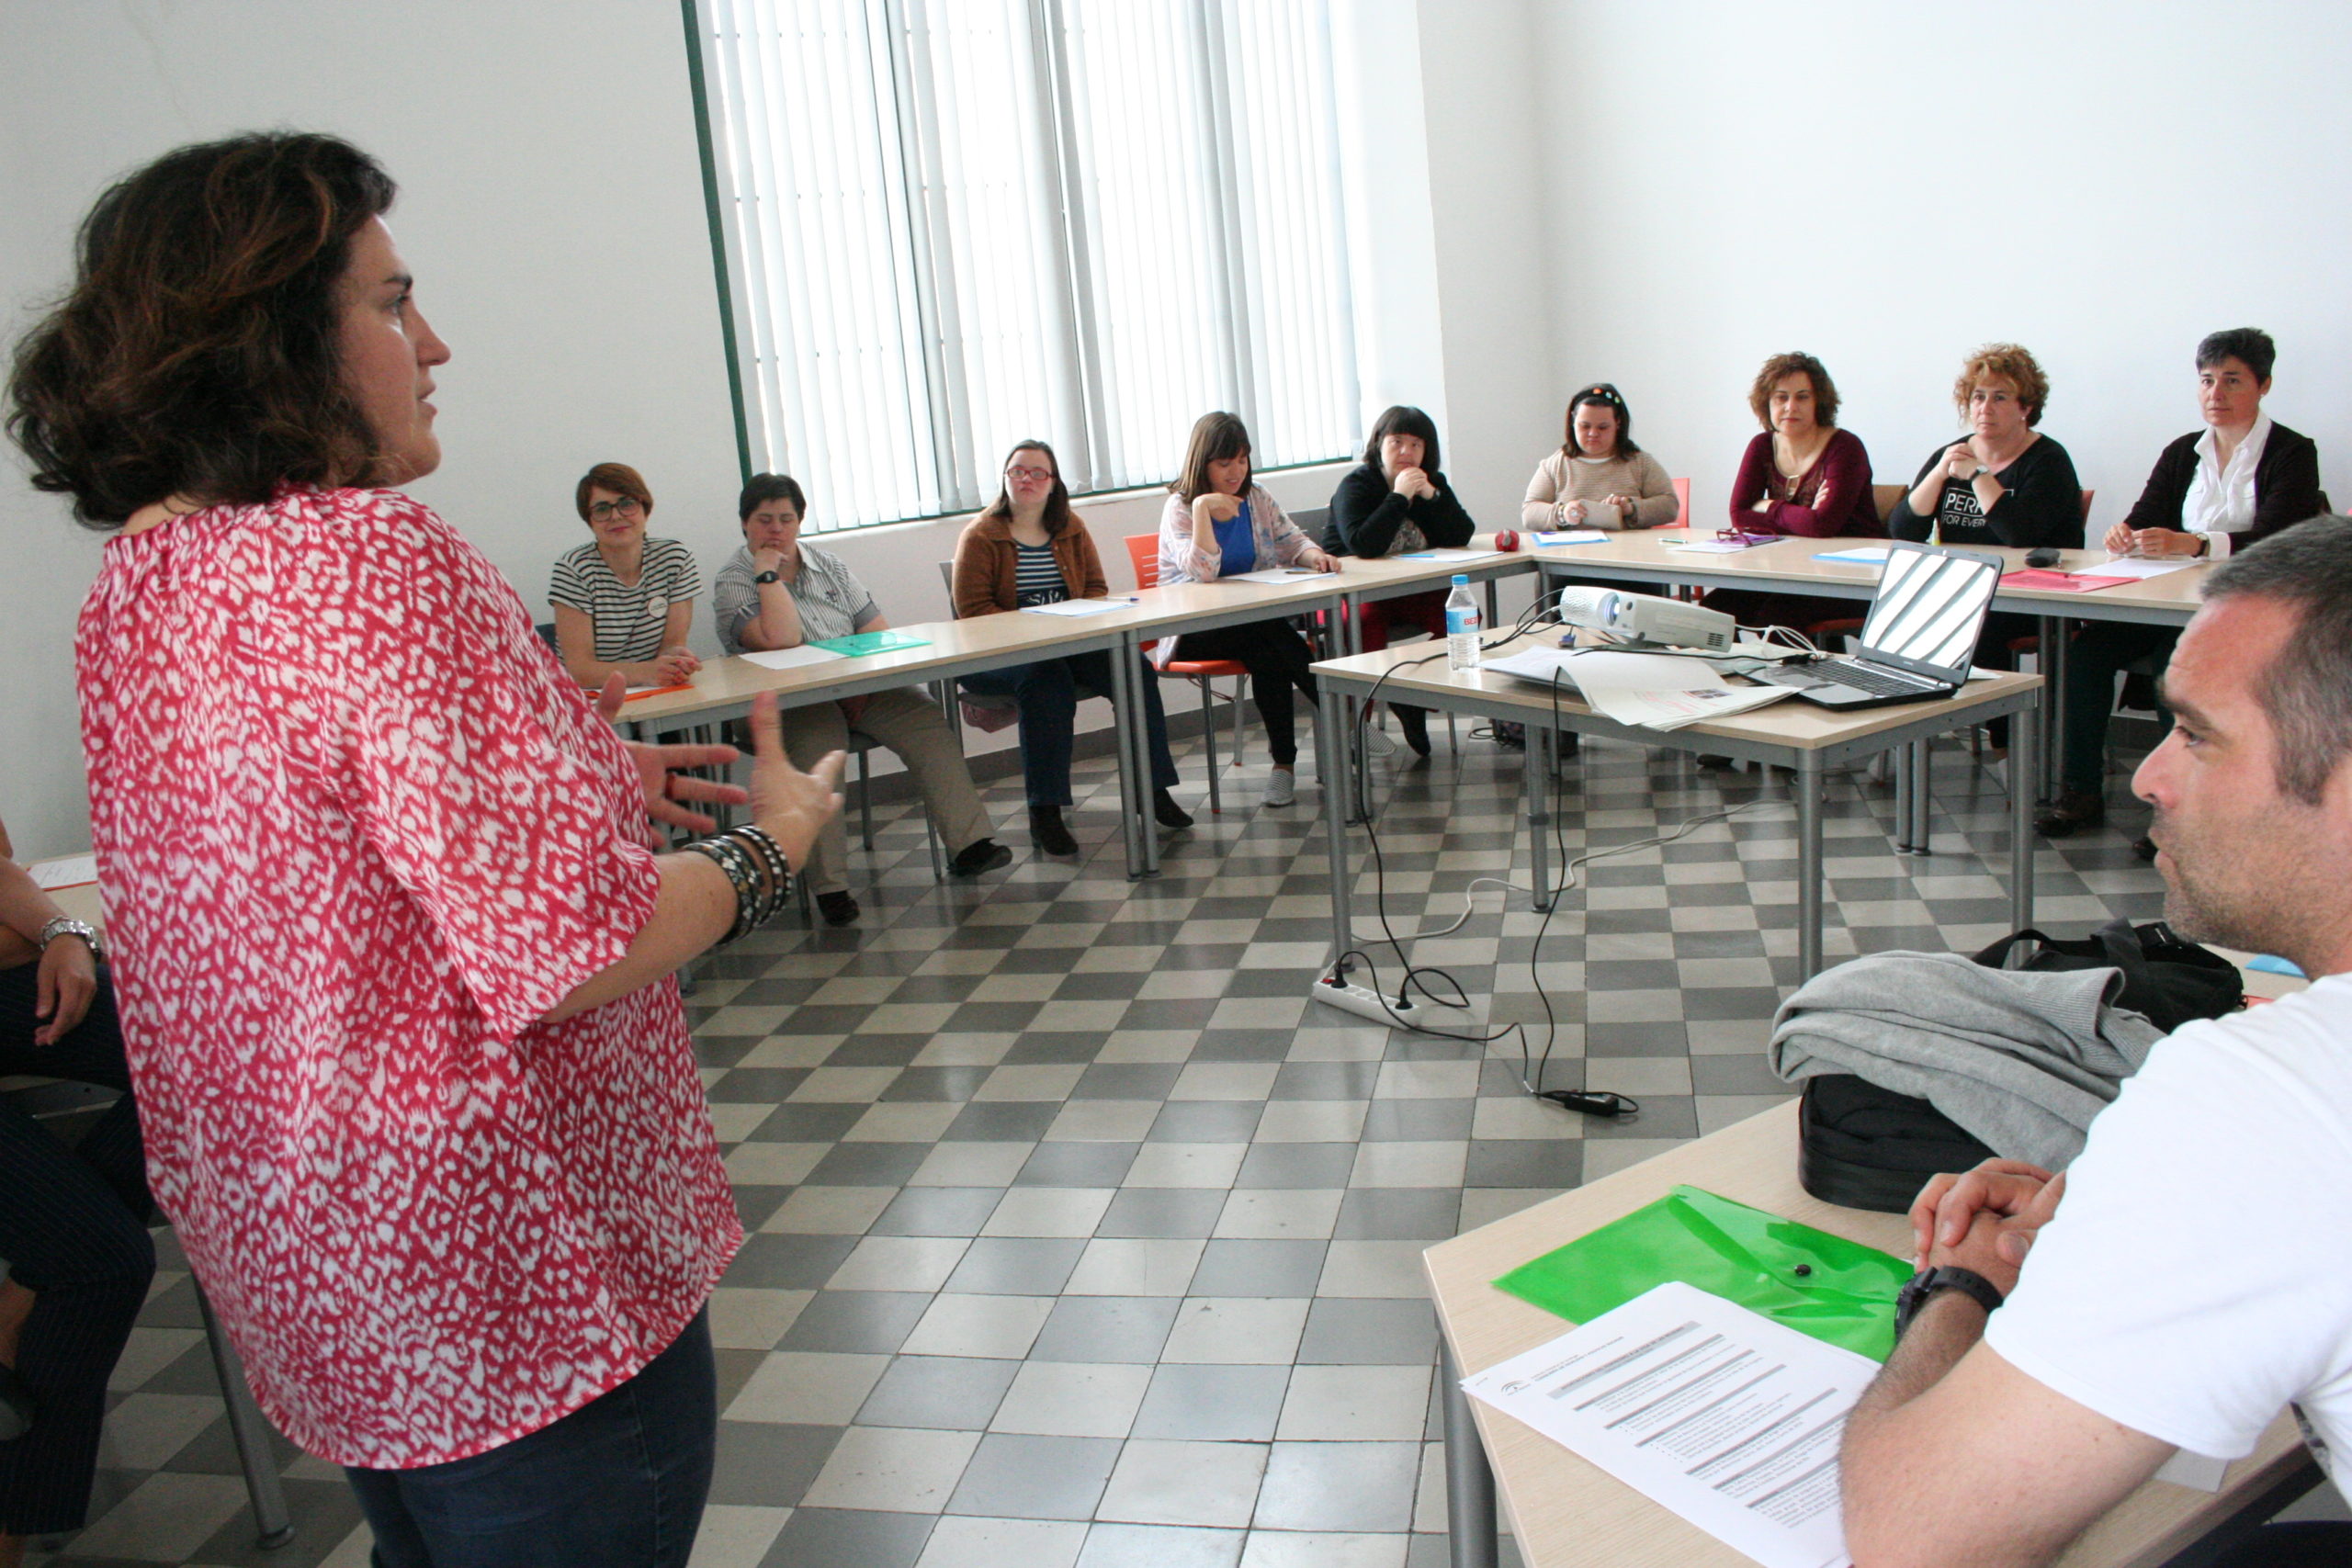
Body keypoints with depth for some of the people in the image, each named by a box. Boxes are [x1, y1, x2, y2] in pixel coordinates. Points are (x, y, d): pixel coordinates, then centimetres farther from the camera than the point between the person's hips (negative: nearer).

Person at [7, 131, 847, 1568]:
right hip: (511, 1287, -9)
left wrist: (584, 785, 11)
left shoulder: (134, 578, 5)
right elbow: (565, 953, -28)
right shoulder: (376, 558, -24)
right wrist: (771, 848, -11)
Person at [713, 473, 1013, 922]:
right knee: (815, 756, -35)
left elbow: (878, 632, 10)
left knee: (929, 724, -18)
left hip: (861, 691, 5)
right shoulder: (731, 581, 0)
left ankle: (968, 844, -21)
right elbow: (780, 640, -19)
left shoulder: (829, 566, 17)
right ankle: (830, 887, -35)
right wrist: (768, 573, -12)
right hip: (788, 702, -5)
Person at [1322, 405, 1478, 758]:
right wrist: (1399, 497, -25)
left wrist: (1431, 496, -17)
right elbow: (1362, 545, -28)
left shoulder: (1434, 483, 8)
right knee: (1366, 622, -37)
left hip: (1413, 592, 6)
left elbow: (1461, 536, -5)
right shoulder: (1356, 485, -10)